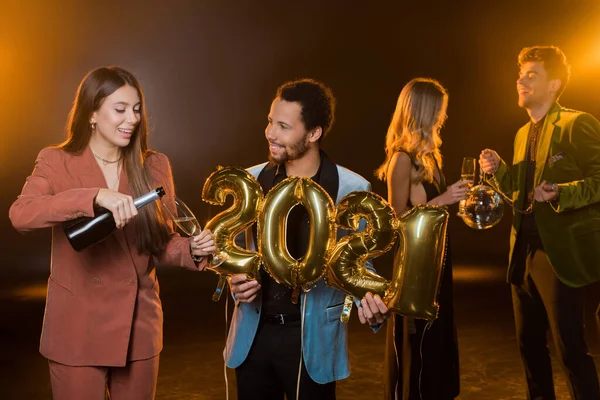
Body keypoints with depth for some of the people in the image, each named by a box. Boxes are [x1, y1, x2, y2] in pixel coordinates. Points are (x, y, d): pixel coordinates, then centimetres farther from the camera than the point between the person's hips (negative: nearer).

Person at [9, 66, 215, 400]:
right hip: (78, 330, -3)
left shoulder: (155, 165, 1)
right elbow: (20, 215, -25)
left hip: (139, 328, 3)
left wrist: (191, 249, -18)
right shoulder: (57, 162, -7)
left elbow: (160, 243, 4)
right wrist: (94, 197, -37)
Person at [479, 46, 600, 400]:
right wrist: (499, 170, 3)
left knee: (571, 349, -2)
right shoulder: (524, 134, 16)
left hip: (560, 253, -8)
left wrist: (561, 194, -30)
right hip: (524, 253, 8)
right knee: (529, 342, 17)